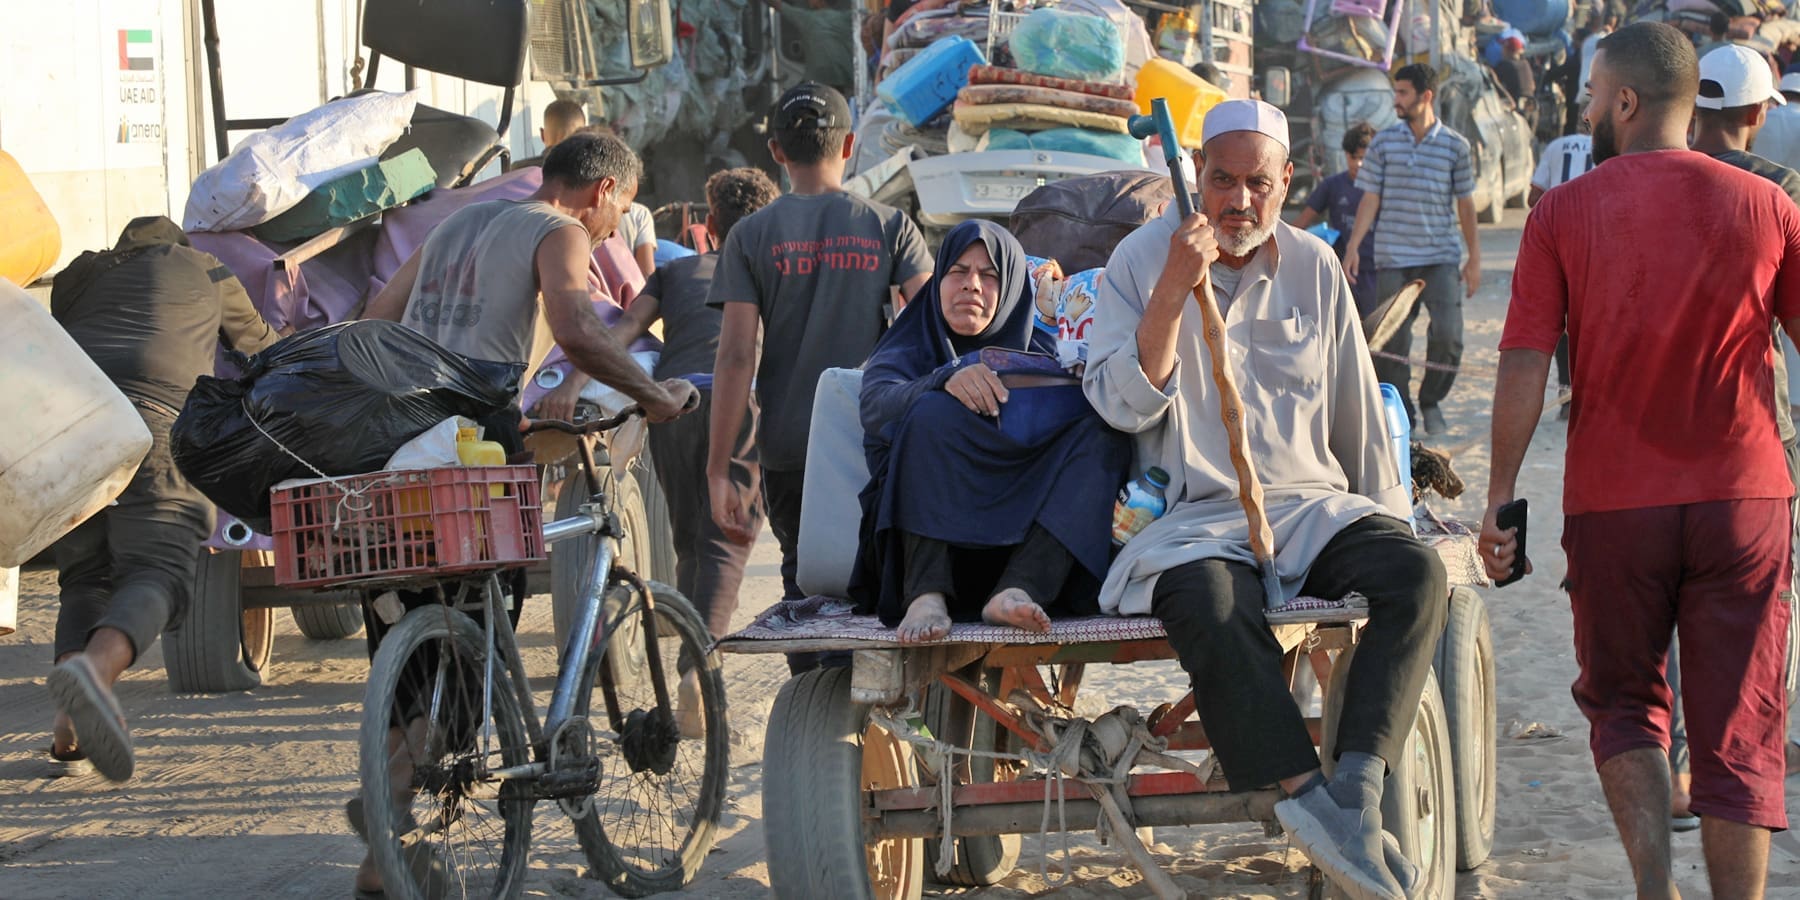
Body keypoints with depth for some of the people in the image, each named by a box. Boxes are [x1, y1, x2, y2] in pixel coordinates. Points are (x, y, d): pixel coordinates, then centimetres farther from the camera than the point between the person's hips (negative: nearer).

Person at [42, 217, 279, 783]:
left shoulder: (77, 276, 34)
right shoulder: (206, 272, 29)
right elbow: (258, 345, 42)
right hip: (154, 416, -3)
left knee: (85, 577, 11)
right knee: (158, 572, -10)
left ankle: (68, 736, -10)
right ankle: (94, 668, -44)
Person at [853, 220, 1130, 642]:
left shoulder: (1042, 351, 21)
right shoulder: (908, 349, 15)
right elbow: (875, 405, -8)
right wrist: (946, 380, -28)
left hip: (1029, 536, 2)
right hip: (928, 537, -2)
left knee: (1102, 433, -20)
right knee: (934, 412, -25)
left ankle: (1016, 590, -40)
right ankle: (926, 597, -41)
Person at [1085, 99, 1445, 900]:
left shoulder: (1314, 269, 12)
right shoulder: (1143, 258, 3)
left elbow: (1356, 412, 20)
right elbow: (1122, 406, -7)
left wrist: (1386, 519, 18)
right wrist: (1175, 289, -15)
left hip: (1310, 505, 4)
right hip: (1193, 519, -3)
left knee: (1417, 573, -27)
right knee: (1212, 610, -38)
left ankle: (1354, 792, -37)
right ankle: (1309, 797, -43)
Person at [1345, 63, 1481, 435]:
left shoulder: (1455, 146, 2)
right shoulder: (1384, 143, 4)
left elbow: (1465, 204, 7)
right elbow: (1370, 199, 5)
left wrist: (1474, 259, 7)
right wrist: (1353, 247, -3)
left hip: (1441, 257, -1)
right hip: (1393, 258, 1)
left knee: (1447, 333, -12)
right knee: (1391, 338, 0)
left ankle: (1431, 402, 10)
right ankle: (1399, 412, 12)